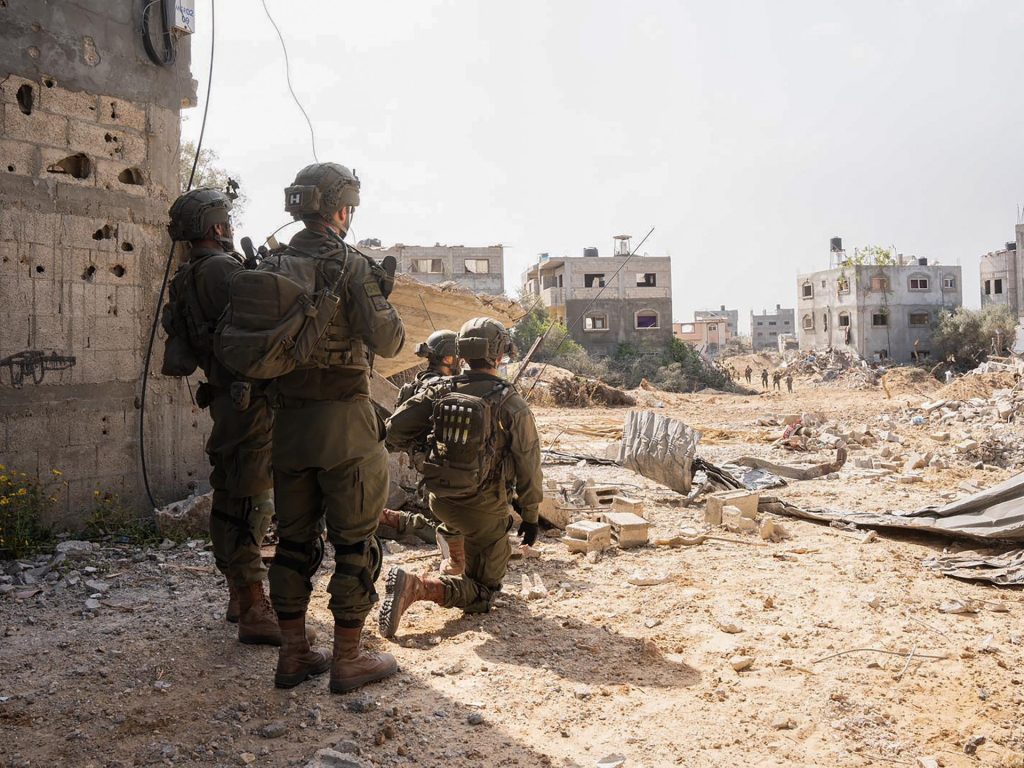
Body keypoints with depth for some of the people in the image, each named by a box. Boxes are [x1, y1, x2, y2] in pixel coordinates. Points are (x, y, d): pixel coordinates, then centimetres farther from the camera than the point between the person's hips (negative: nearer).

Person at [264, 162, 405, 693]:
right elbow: (387, 342, -16)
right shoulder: (352, 267, -10)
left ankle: (294, 654, 23)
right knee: (354, 541, 5)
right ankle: (348, 659, 13)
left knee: (294, 540, 15)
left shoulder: (270, 268, 6)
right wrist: (381, 301, 2)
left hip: (288, 421, 6)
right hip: (345, 421, -5)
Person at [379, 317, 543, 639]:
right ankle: (417, 586, -18)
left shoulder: (439, 390, -4)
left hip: (440, 500, 5)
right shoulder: (511, 403, -14)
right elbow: (528, 464, -9)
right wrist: (530, 515, 3)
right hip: (483, 509, -5)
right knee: (481, 593, 6)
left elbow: (394, 430, -6)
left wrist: (420, 442, 16)